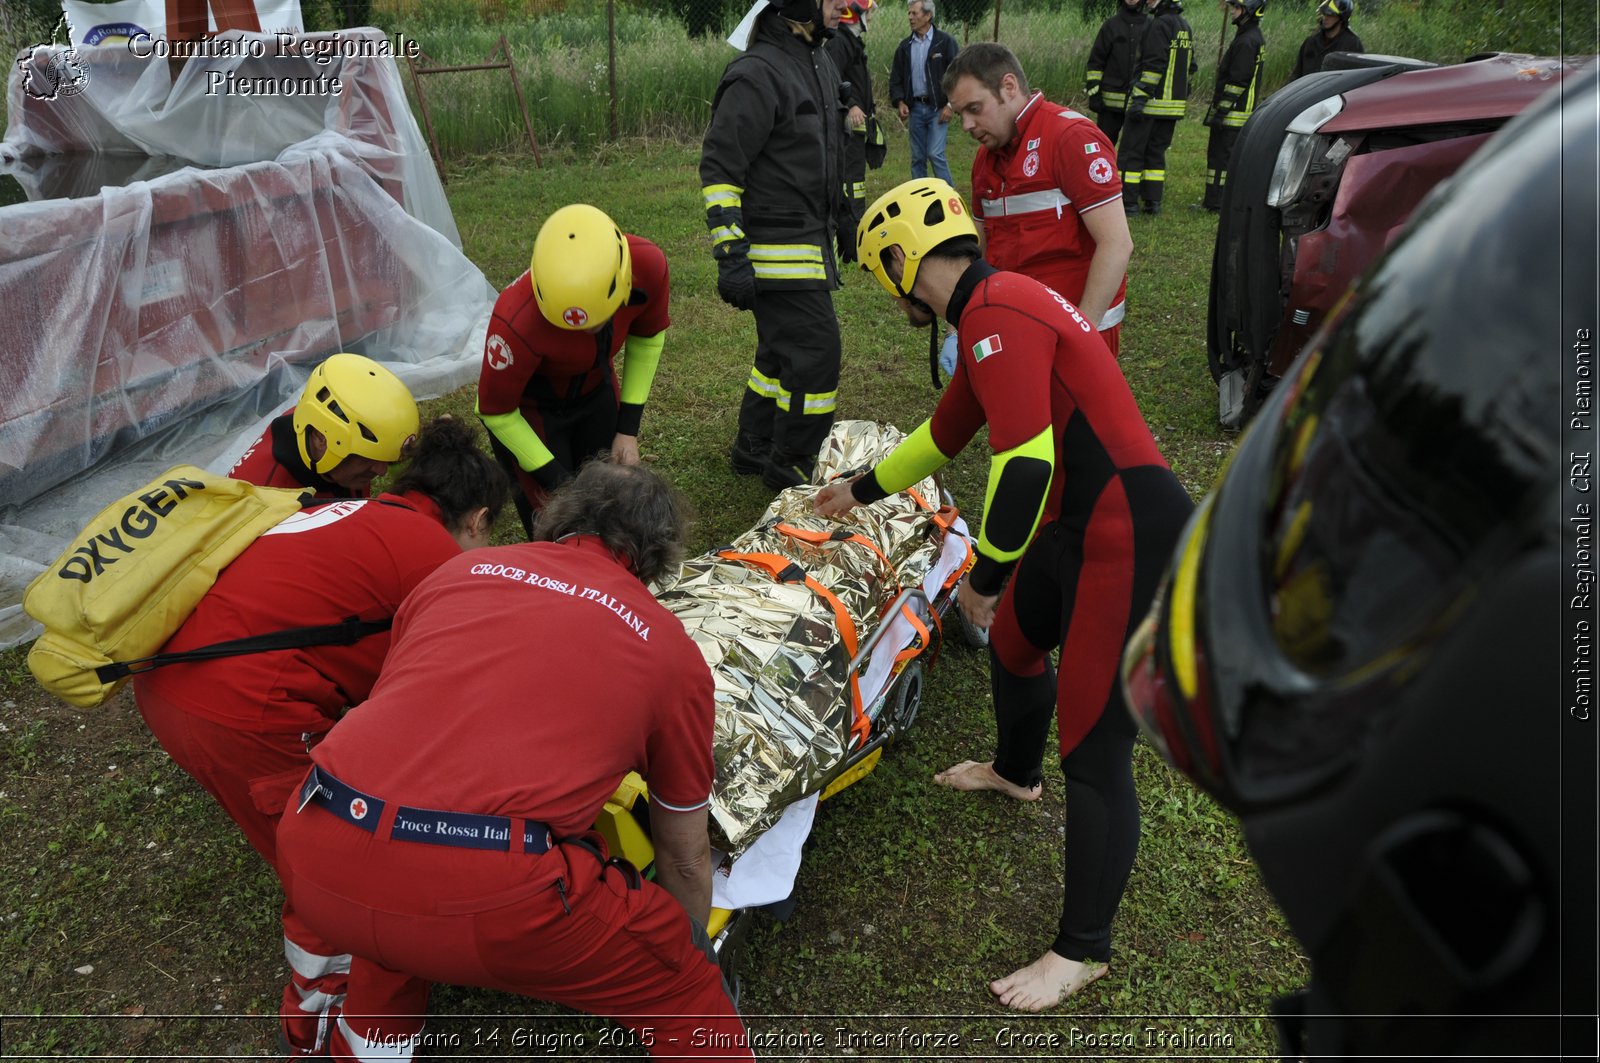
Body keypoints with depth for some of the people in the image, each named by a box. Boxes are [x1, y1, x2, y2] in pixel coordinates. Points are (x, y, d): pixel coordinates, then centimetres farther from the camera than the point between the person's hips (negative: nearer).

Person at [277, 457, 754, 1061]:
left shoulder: (462, 569, 20)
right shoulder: (670, 647, 13)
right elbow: (685, 856, 24)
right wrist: (692, 946, 45)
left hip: (318, 861, 5)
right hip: (487, 897, -4)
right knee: (680, 988, 20)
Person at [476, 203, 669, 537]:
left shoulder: (647, 265, -29)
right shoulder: (518, 323, -41)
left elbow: (646, 337, -5)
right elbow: (496, 411, -22)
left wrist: (628, 428, -7)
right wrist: (557, 481, -18)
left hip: (596, 391, 4)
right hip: (527, 407, -4)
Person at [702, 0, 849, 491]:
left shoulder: (822, 66, 14)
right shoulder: (757, 74, -17)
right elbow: (719, 169, -20)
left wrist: (845, 219, 26)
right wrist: (731, 257, -23)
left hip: (811, 241, 10)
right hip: (779, 250, -9)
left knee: (780, 350, 17)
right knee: (815, 352, -6)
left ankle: (754, 450, 31)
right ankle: (791, 468, 8)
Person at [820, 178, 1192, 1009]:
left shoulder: (997, 314, -18)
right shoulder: (989, 312, 15)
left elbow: (1024, 463, -27)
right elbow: (946, 431, 29)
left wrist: (985, 575, -14)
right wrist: (861, 491, 41)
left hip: (1131, 539, -10)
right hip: (1074, 523, 11)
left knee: (1094, 749, -2)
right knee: (1012, 641, 30)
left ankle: (1082, 950, 13)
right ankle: (1015, 772, 58)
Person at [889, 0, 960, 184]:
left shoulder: (945, 42, -4)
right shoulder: (905, 46, 9)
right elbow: (896, 79, 14)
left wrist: (950, 105, -12)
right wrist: (899, 102, -3)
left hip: (938, 108, -5)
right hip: (915, 108, 5)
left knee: (935, 154, -14)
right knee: (917, 158, 8)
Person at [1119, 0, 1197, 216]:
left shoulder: (1160, 24, -13)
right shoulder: (1185, 26, 15)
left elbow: (1153, 65, -20)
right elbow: (1191, 67, 18)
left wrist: (1139, 97, -21)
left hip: (1151, 103, -8)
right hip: (1174, 104, 8)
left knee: (1132, 151, -2)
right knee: (1157, 152, 14)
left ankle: (1129, 202, -3)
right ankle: (1153, 202, 12)